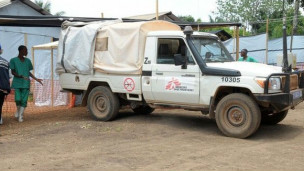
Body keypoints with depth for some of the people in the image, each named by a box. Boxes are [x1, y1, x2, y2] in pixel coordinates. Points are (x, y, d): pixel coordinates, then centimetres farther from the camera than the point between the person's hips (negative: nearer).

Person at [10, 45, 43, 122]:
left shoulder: (27, 61, 10)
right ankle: (18, 110, 21)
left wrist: (36, 79, 12)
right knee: (18, 99, -9)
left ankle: (20, 116, 4)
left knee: (24, 100, -5)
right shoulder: (13, 60, 0)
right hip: (17, 83, -2)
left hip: (26, 83, 3)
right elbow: (13, 72, -2)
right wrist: (20, 76, -19)